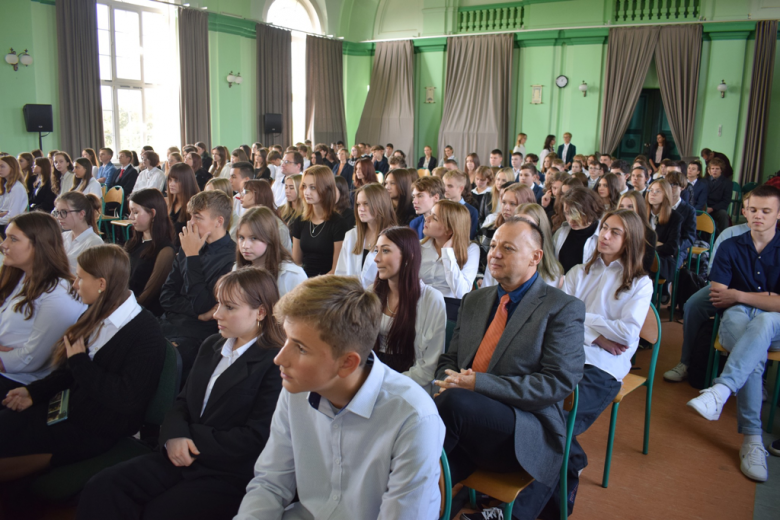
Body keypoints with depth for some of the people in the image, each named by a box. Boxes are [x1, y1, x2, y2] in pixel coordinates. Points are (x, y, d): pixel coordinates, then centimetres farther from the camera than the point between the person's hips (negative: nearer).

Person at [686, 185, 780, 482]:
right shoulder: (730, 248, 10)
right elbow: (718, 299, 2)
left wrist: (738, 295, -5)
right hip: (736, 319, 1)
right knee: (753, 356, -35)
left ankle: (720, 391, -53)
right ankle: (752, 438, -35)